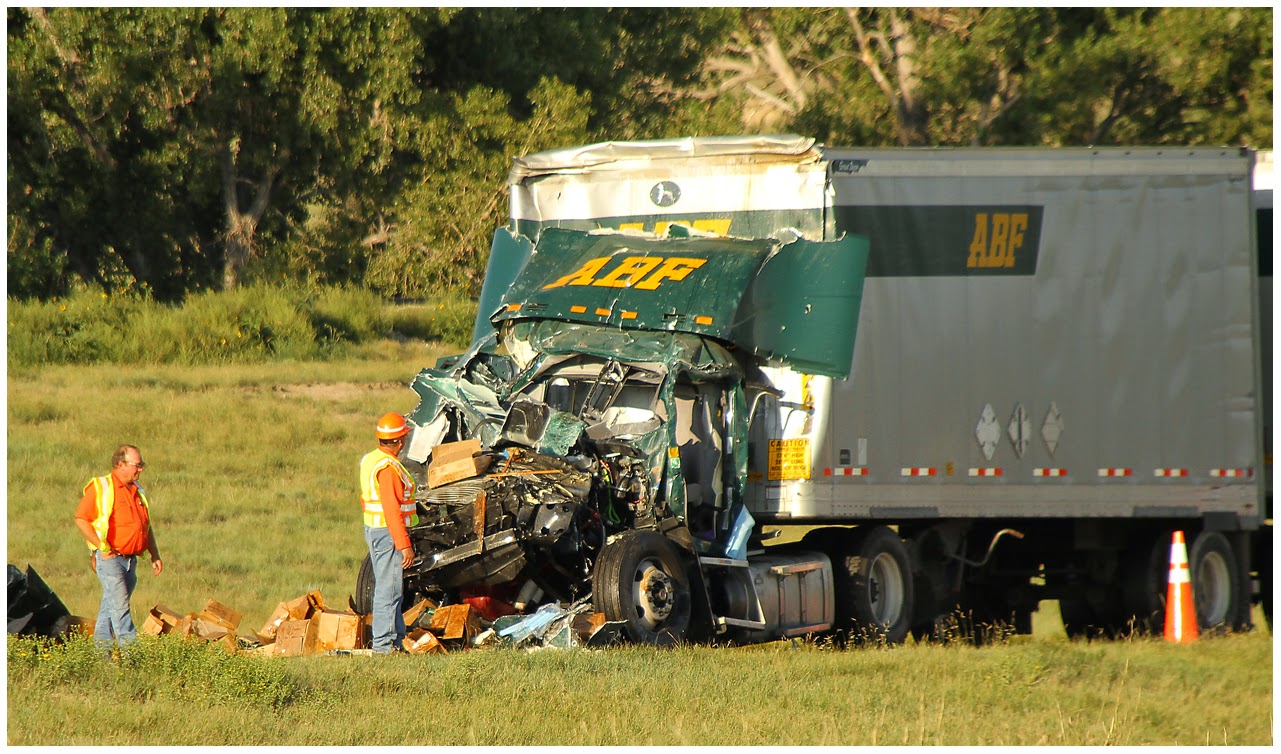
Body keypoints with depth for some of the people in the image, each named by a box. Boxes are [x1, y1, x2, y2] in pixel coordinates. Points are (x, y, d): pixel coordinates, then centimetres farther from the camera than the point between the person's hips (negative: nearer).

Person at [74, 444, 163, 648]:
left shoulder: (137, 491, 18)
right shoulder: (100, 488, -6)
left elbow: (147, 526, 25)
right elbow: (81, 519, -11)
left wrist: (155, 556, 17)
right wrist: (102, 546, -15)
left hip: (130, 559, 7)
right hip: (110, 557, -7)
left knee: (110, 607, 11)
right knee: (120, 605, -13)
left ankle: (101, 649, 15)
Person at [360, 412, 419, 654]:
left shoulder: (369, 460, 13)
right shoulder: (388, 468, -19)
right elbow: (392, 509, -23)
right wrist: (404, 545, -23)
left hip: (374, 531, 10)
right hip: (389, 533, -10)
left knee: (391, 590, 15)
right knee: (389, 590, -8)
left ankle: (396, 639, 20)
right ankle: (384, 643, -8)